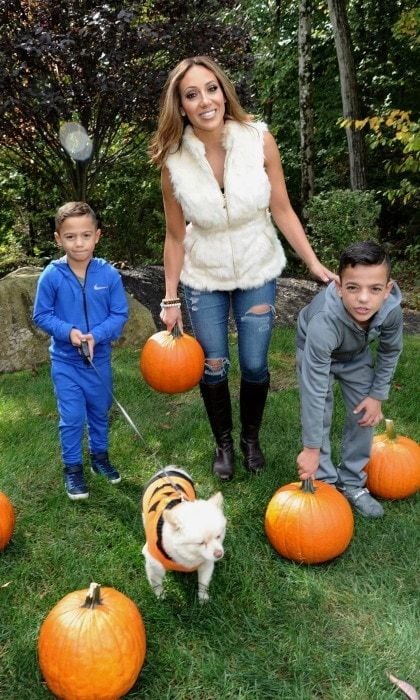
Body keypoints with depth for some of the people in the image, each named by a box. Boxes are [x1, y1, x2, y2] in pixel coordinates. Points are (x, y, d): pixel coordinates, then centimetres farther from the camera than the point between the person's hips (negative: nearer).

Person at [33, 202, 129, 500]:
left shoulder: (109, 274, -12)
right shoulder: (51, 276, -14)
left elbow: (120, 314, -6)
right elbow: (41, 315, -5)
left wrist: (96, 335, -21)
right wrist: (68, 331, -21)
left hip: (100, 358, 2)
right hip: (65, 361, -2)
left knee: (100, 411, 19)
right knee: (72, 417, 4)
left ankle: (100, 455, 41)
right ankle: (73, 468, 24)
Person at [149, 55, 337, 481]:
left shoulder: (259, 139, -17)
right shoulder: (174, 160, -16)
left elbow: (282, 211, -8)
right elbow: (175, 236, -7)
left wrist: (314, 263, -11)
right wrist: (170, 299, -5)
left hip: (258, 271, 0)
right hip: (203, 278, 0)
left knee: (255, 366, 8)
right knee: (213, 368, 10)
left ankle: (251, 438, 36)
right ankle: (223, 443, 36)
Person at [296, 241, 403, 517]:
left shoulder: (392, 311, -34)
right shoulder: (324, 323, -46)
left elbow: (390, 351, -9)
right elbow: (314, 390, -40)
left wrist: (377, 394, -7)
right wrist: (311, 448, -34)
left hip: (357, 355, 4)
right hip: (317, 352, -3)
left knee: (365, 415, 5)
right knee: (320, 415, -7)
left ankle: (352, 483, 22)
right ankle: (325, 482, 14)